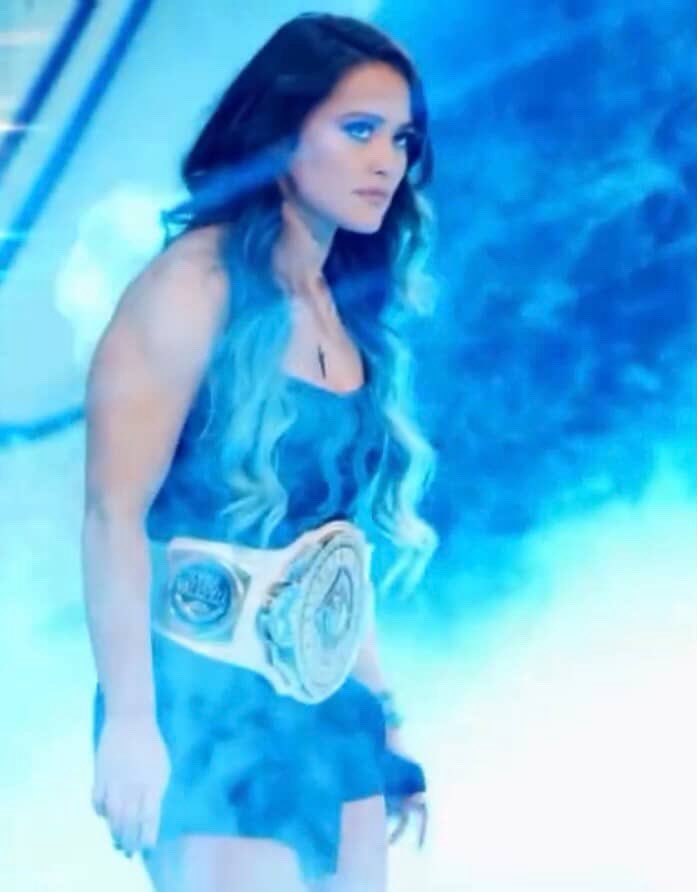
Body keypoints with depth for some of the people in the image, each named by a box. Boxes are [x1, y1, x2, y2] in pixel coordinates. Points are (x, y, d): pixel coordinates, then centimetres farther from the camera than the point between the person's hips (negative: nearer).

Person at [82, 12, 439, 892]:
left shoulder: (349, 310, 10)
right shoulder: (197, 281, -11)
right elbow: (115, 512, -17)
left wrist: (384, 711, 15)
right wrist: (130, 720, -21)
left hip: (329, 710, 7)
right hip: (208, 699, -7)